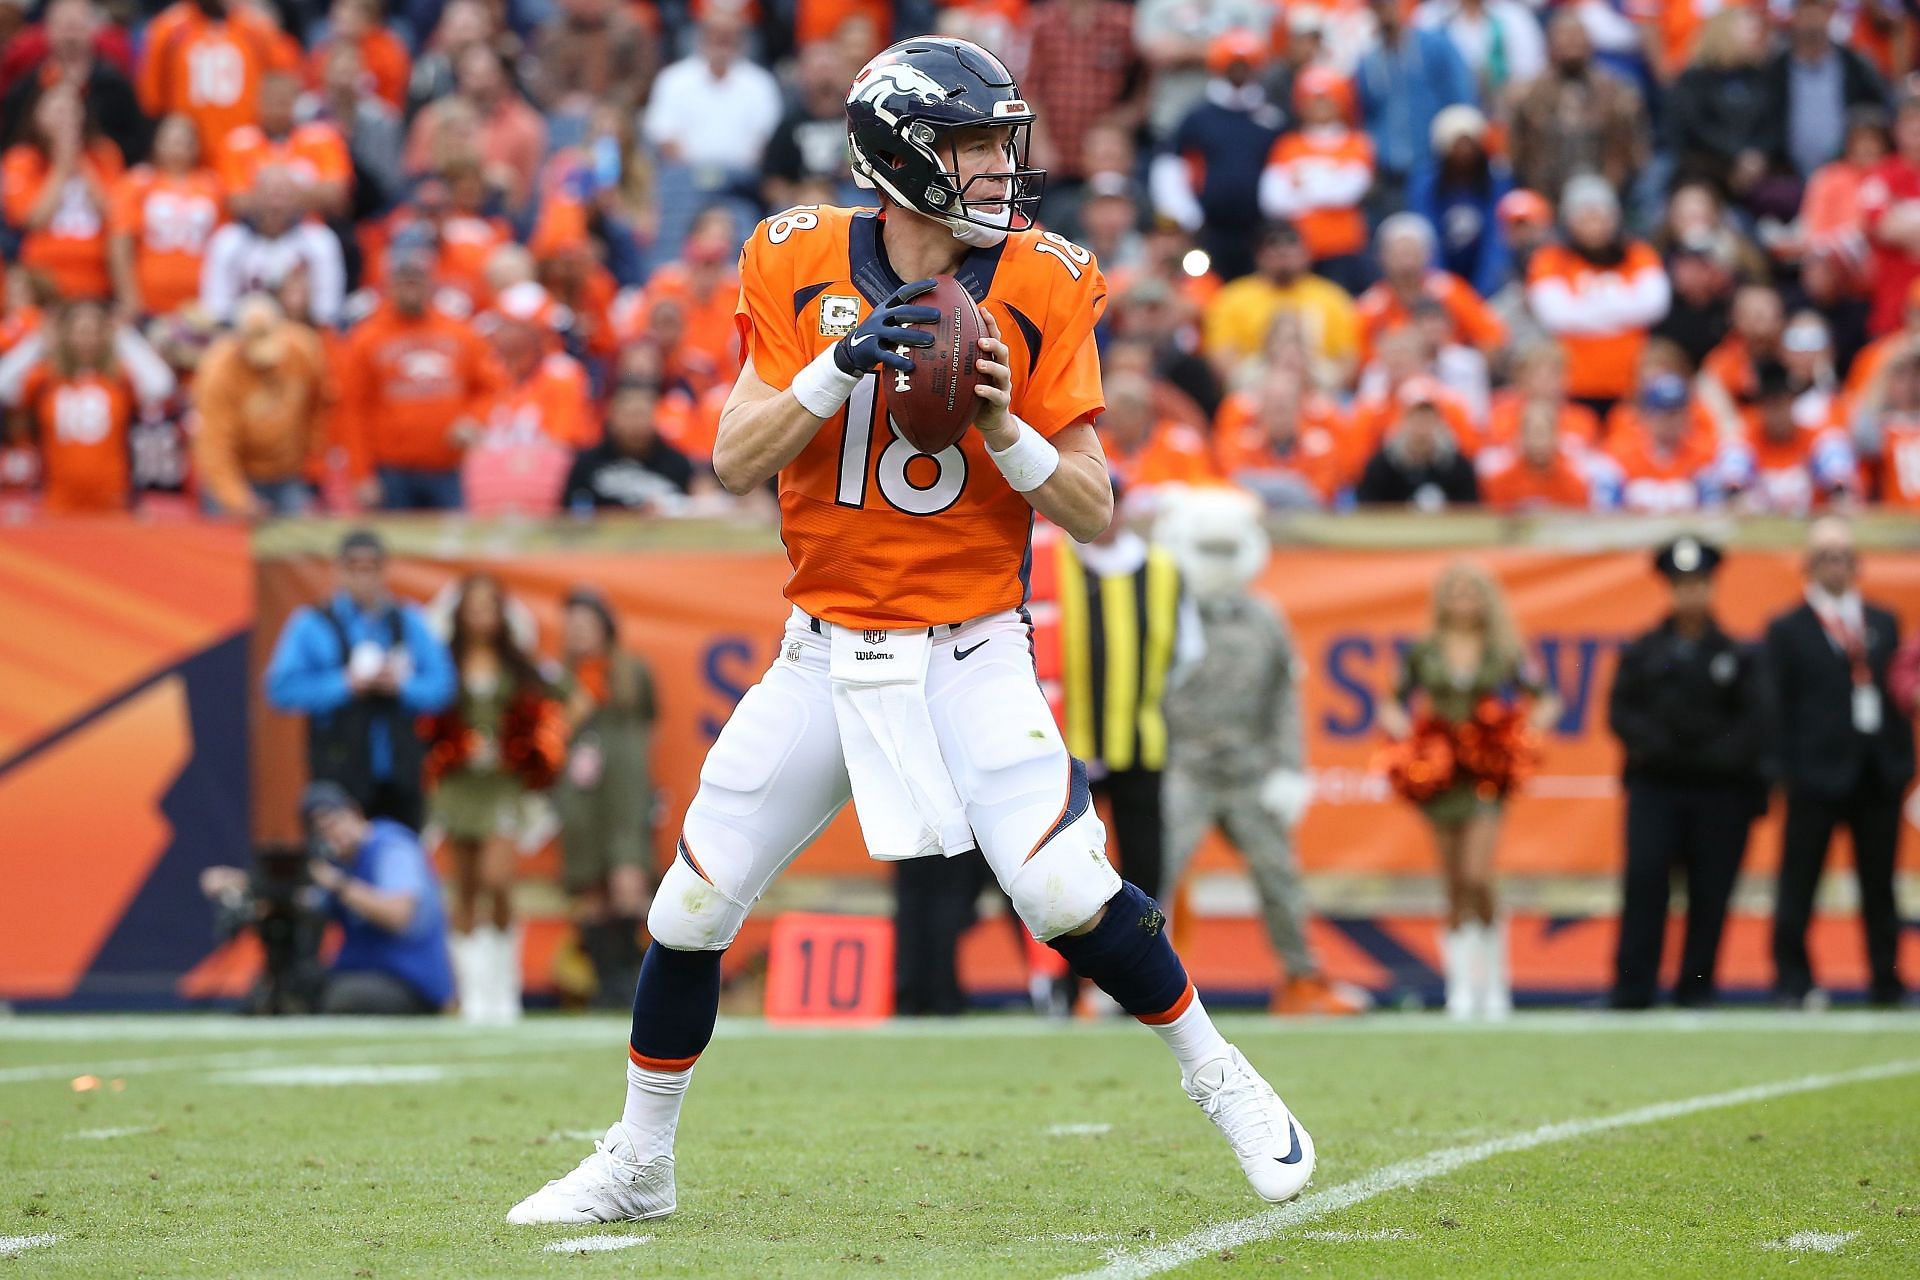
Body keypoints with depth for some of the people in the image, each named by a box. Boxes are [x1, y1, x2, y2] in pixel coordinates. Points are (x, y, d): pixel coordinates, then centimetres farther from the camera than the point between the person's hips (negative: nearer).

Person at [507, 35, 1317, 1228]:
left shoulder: (1040, 289, -5)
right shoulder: (800, 268, -3)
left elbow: (1096, 513, -4)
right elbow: (737, 462, -7)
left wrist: (1003, 428, -22)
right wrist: (840, 367, -22)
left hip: (973, 655, -2)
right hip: (828, 652, 2)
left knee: (1070, 892, -18)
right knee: (692, 908, 2)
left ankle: (1221, 1078, 7)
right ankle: (638, 1163, 22)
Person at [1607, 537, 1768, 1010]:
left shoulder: (1737, 656, 8)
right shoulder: (1642, 652, 10)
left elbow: (1754, 722, 1)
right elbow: (1621, 712, 3)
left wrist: (1717, 757, -13)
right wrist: (1655, 747, -12)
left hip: (1720, 791, 0)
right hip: (1655, 788, 0)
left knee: (1710, 894, 1)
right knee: (1644, 882, -10)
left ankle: (1696, 988, 9)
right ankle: (1632, 988, -10)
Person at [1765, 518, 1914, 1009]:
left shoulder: (1883, 624, 14)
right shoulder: (1787, 630, 1)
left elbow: (1899, 693, 13)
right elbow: (1778, 709, -3)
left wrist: (1903, 761, 5)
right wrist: (1789, 770, -10)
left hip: (1880, 775, 4)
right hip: (1819, 774, -4)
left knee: (1879, 886, 8)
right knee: (1799, 883, -1)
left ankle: (1887, 983, 13)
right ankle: (1793, 982, 6)